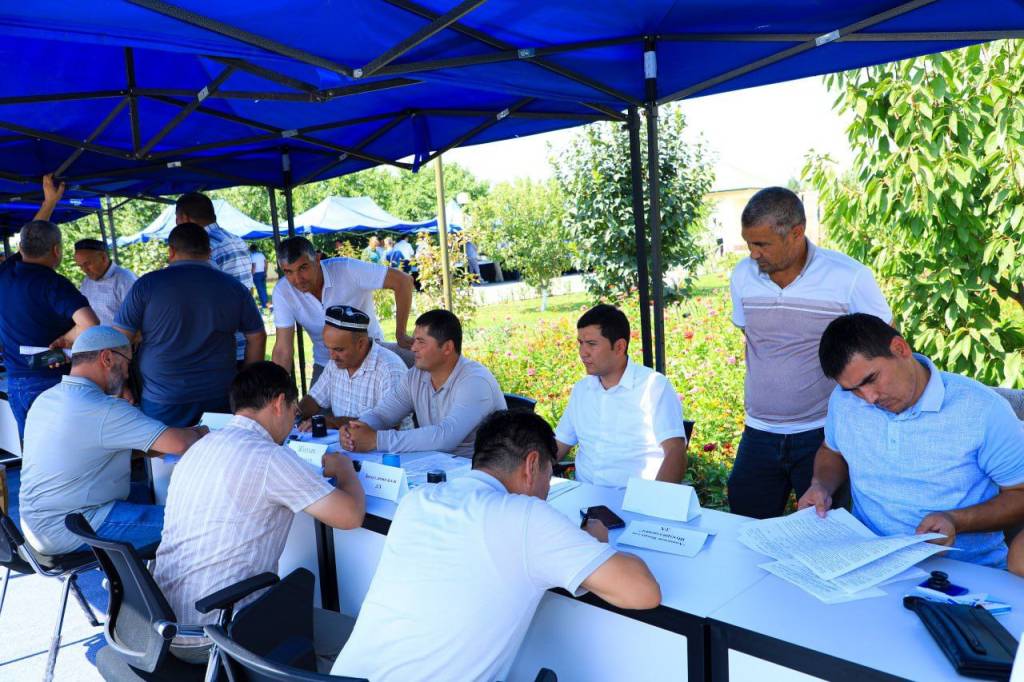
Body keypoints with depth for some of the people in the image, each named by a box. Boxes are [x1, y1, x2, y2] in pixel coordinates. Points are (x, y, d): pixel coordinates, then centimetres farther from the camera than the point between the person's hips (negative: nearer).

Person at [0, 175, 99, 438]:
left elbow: (31, 238, 23)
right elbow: (90, 325, -32)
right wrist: (63, 340, -13)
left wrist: (50, 201, 30)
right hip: (52, 383, -6)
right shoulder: (53, 284, -17)